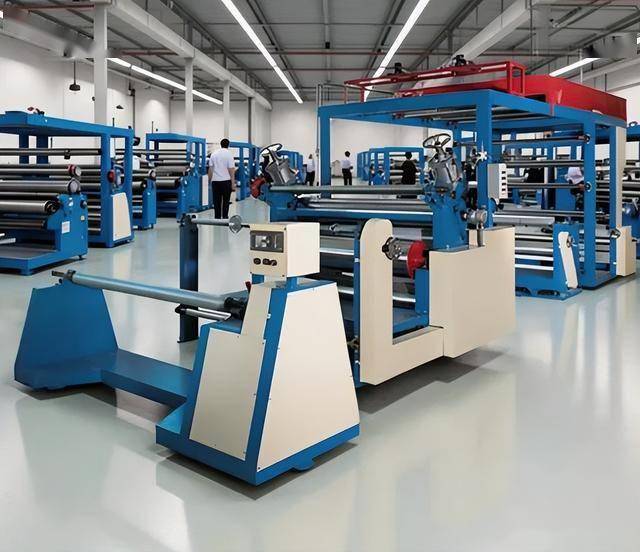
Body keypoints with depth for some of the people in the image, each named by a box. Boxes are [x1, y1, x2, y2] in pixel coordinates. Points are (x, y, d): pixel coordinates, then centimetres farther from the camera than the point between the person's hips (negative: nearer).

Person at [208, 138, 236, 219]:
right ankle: (225, 217, 0)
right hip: (226, 180, -3)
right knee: (226, 200, 3)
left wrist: (210, 180, 16)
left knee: (217, 201, 6)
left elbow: (210, 168, 8)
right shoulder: (229, 154, -5)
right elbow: (231, 169, -9)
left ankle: (217, 217, 6)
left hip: (215, 181, 3)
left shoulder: (214, 154, 7)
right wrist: (233, 183, -5)